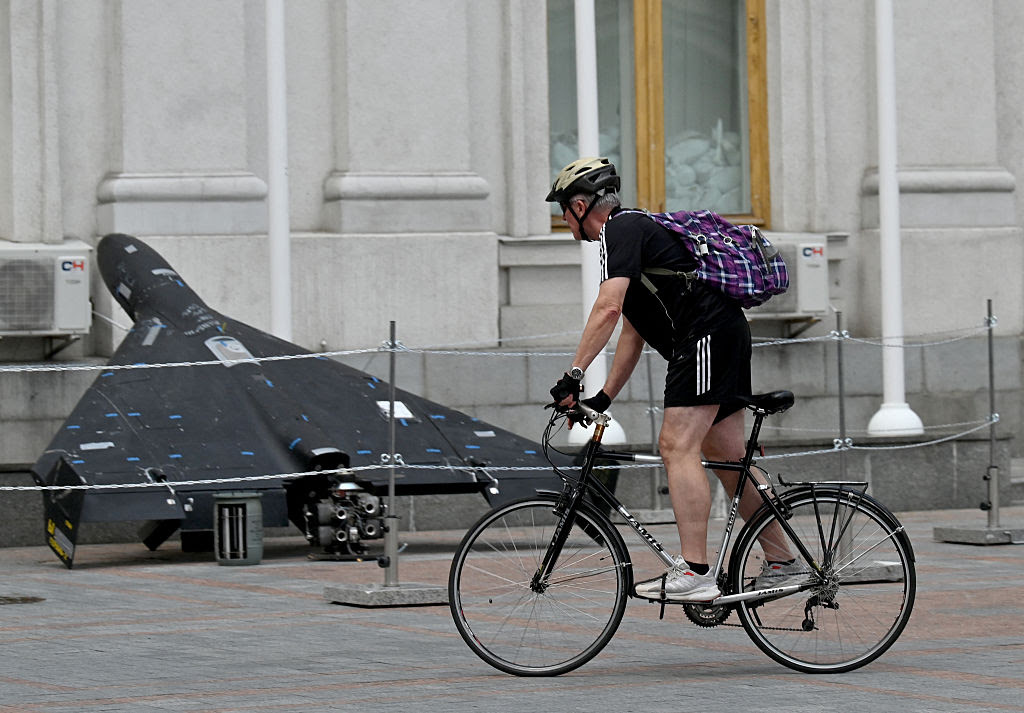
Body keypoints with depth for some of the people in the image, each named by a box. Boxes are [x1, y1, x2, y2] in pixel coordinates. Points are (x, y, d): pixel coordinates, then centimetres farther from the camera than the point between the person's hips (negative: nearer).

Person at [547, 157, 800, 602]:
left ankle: (694, 574, -23)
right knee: (727, 457, 14)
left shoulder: (620, 231, -6)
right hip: (729, 332, 10)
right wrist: (604, 397, 24)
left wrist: (574, 374, -23)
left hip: (705, 335, -10)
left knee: (677, 446, -15)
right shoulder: (634, 230, 26)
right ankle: (782, 563, 20)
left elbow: (608, 308, -21)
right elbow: (632, 331, 27)